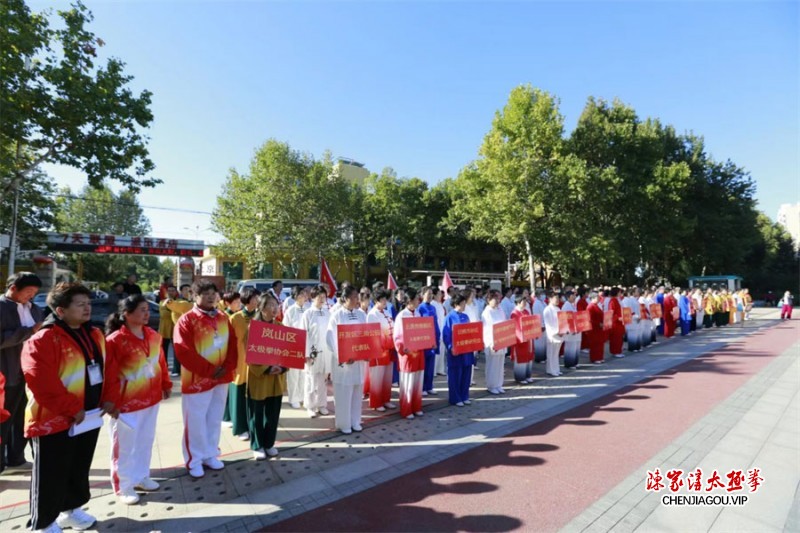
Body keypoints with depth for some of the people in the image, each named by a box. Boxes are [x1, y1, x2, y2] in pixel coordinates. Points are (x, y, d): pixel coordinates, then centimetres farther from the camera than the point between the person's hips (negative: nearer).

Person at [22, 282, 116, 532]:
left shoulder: (95, 335, 5)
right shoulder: (42, 341, -19)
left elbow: (104, 370, 12)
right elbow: (43, 385, -24)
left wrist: (107, 400, 4)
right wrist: (72, 409, -20)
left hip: (90, 416, 7)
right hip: (54, 420, -7)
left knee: (80, 469, 21)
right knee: (52, 475, 8)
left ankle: (71, 509, 41)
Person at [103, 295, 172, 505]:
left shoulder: (153, 336, 2)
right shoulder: (115, 340, -17)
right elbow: (110, 375, -16)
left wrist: (166, 385, 12)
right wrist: (110, 401, -16)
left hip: (151, 399, 6)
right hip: (127, 402, -6)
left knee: (146, 440, 18)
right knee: (125, 445, 9)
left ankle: (141, 476, 36)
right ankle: (124, 486, 25)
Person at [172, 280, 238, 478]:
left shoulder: (223, 318, 6)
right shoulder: (186, 320, -11)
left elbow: (233, 344, 6)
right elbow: (184, 351, -18)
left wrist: (228, 367, -8)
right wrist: (209, 370, -19)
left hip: (221, 378, 5)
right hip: (197, 380, -5)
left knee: (215, 419, 16)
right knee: (196, 422, 6)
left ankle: (210, 454, 32)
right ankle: (194, 460, 23)